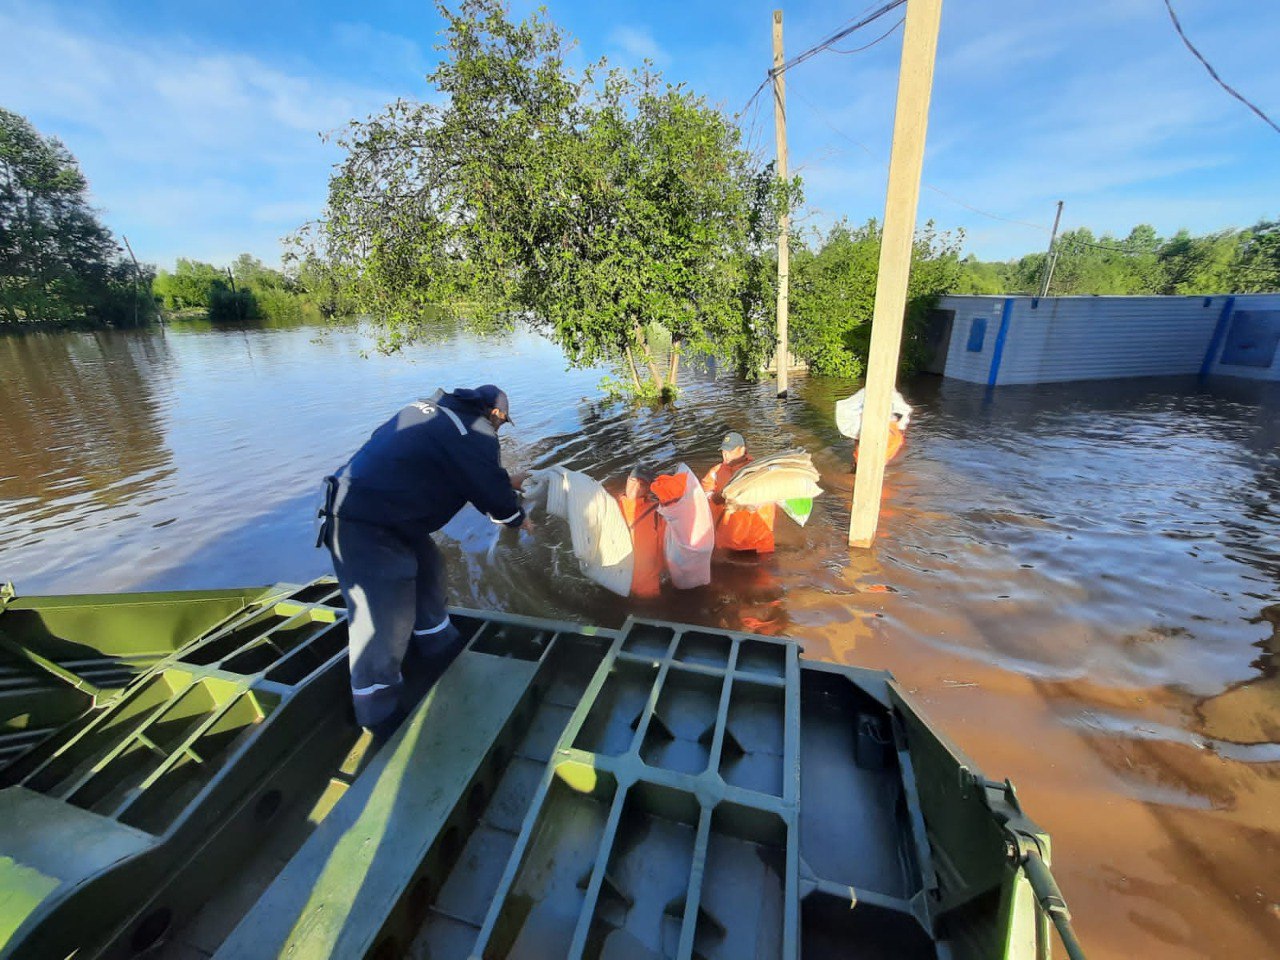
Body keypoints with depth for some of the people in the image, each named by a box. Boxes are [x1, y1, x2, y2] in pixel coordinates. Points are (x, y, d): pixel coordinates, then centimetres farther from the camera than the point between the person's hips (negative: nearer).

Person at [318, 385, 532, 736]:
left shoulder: (433, 408, 12)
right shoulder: (476, 431, -14)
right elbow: (491, 493, -8)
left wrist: (505, 482, 33)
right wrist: (518, 518, 12)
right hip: (366, 527, -10)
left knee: (427, 568, 22)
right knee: (383, 622, -2)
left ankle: (448, 658, 38)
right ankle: (382, 721, 14)